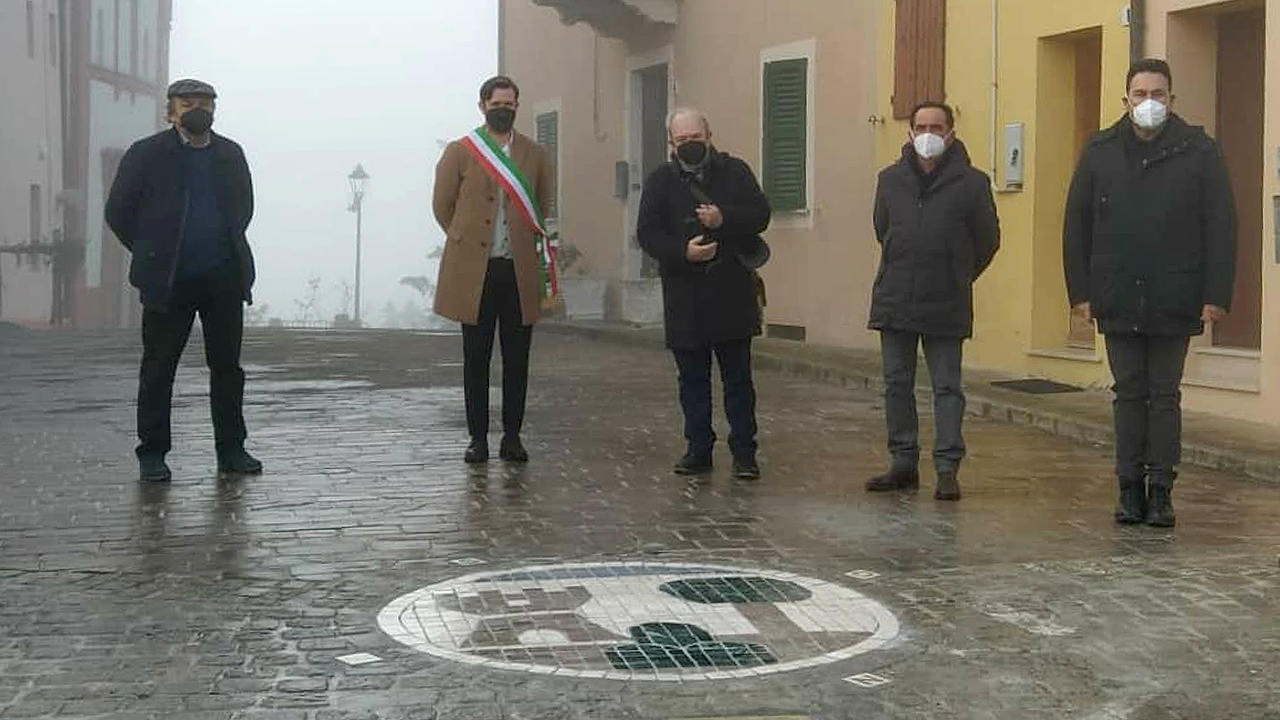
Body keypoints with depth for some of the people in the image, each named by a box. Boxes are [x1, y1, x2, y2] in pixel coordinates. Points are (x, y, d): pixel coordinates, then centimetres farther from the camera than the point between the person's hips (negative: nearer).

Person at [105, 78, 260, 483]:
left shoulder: (230, 154, 11)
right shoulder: (146, 154, -1)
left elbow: (244, 206, 24)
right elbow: (118, 211, 3)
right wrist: (151, 254, 4)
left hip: (224, 278, 3)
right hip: (169, 282, -3)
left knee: (227, 367, 6)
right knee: (159, 369, 1)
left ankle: (231, 450, 13)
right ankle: (152, 453, 9)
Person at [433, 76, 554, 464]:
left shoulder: (535, 155, 10)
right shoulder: (459, 153, 4)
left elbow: (545, 210, 18)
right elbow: (442, 206, 9)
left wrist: (530, 247, 12)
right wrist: (466, 243, 7)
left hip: (520, 271, 2)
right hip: (474, 271, -1)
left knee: (517, 360, 4)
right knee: (476, 359, 3)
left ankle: (512, 436, 12)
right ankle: (478, 438, 10)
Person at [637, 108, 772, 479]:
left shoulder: (734, 171, 5)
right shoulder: (660, 181, 5)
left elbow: (760, 215, -2)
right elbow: (647, 233, -2)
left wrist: (723, 218, -18)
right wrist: (682, 252, -18)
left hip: (732, 293, -1)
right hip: (685, 298, 1)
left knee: (738, 378, 2)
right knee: (692, 380, 8)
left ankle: (744, 452, 8)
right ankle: (698, 450, 17)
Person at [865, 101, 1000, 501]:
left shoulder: (971, 182, -5)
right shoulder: (891, 179, 6)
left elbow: (987, 241, 5)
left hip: (945, 307, -4)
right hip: (894, 302, 4)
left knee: (947, 388, -1)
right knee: (897, 385, 9)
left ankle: (948, 468, 2)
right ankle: (904, 463, 18)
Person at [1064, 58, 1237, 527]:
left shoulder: (1199, 153, 0)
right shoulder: (1100, 153, 6)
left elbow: (1221, 228, -1)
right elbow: (1077, 226, 7)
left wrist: (1216, 295, -8)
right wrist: (1081, 292, 0)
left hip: (1174, 304, -1)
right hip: (1118, 302, 2)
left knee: (1165, 396, 5)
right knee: (1129, 395, 7)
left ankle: (1161, 490, 11)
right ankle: (1130, 488, 13)